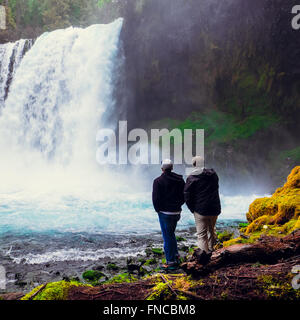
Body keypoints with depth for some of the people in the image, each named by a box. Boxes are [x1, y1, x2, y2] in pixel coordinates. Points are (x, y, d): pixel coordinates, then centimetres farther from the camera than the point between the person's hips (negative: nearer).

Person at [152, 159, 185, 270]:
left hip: (165, 213, -6)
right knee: (171, 234, 23)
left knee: (167, 237, 1)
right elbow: (184, 196, 8)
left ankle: (171, 262, 5)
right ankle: (175, 256, 27)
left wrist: (158, 210, 2)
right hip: (176, 212, 6)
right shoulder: (180, 180, 5)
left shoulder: (158, 181, -12)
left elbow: (155, 199, -13)